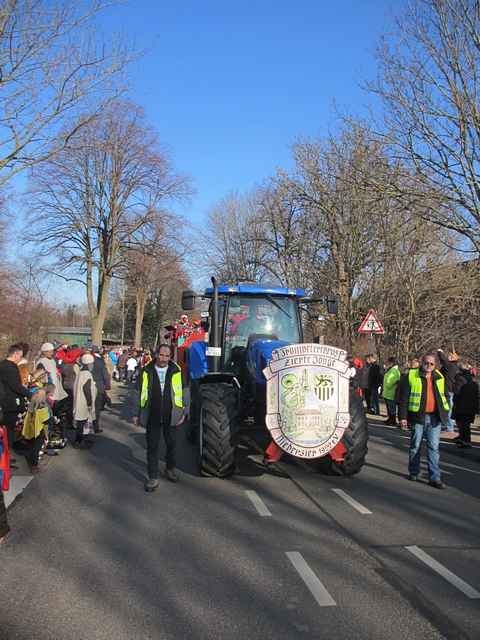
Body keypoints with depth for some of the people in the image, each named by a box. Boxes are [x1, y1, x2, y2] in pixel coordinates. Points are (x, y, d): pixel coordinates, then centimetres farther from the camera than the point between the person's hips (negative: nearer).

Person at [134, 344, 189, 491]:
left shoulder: (176, 371, -3)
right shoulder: (147, 371, -1)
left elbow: (183, 391, 3)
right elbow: (141, 393, 7)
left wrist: (184, 412, -2)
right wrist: (138, 414, 8)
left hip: (171, 416, 0)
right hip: (152, 417, 0)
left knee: (172, 444, 15)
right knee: (152, 447, 4)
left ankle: (171, 469, 37)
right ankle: (153, 477, 13)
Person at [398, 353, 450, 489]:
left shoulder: (440, 378, 10)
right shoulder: (411, 376, -4)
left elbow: (445, 396, 19)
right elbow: (403, 398, -6)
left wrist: (445, 413, 12)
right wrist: (403, 416, -10)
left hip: (435, 418, 3)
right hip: (418, 416, -3)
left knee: (434, 447, 1)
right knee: (415, 446, 8)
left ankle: (435, 477, 3)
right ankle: (413, 472, 24)